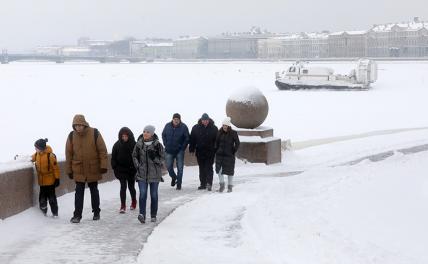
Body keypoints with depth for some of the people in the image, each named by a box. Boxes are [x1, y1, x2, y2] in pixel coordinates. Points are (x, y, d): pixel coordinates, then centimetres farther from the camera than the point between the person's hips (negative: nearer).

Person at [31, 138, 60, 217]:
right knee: (42, 196, 10)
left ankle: (55, 213, 14)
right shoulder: (36, 154, -2)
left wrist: (57, 179, -13)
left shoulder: (50, 155, -21)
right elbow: (32, 158, 25)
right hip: (41, 181, 5)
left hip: (50, 181, -5)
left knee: (51, 197, 3)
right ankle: (43, 211, 25)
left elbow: (55, 168, -15)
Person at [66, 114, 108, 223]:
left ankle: (96, 212, 26)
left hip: (93, 169, -1)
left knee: (94, 191, 13)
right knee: (79, 192, -1)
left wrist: (103, 165, -13)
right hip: (78, 169, 1)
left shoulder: (95, 133, -10)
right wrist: (69, 170, 3)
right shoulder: (71, 136, -4)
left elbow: (102, 150, -7)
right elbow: (69, 154, 3)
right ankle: (77, 215, 2)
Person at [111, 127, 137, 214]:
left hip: (131, 170, 0)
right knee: (123, 186, -6)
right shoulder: (117, 145, -3)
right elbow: (113, 158, 2)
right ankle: (123, 206, -4)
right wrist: (115, 168, -4)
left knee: (131, 186, 11)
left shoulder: (134, 145, -8)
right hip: (121, 170, 0)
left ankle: (134, 202, 34)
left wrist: (136, 168, -8)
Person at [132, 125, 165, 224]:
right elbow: (134, 156, 16)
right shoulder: (139, 144, 2)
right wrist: (137, 165, 3)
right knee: (142, 193, -13)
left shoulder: (157, 145, -4)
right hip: (142, 173, 1)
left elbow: (162, 158, 0)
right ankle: (142, 214, -18)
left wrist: (154, 157, -18)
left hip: (154, 174, -1)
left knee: (154, 195, 7)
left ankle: (153, 215, 20)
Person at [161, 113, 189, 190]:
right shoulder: (167, 126, -1)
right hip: (169, 151, 2)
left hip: (179, 151, -2)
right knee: (169, 166, 4)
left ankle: (179, 184, 6)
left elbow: (187, 138, -2)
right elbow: (163, 135, 13)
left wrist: (182, 148, -6)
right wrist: (166, 145, 5)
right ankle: (173, 177, 33)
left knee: (180, 168, -2)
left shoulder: (183, 127, -9)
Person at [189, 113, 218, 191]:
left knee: (209, 167, -9)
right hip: (200, 152, 3)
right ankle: (203, 184, 16)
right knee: (202, 168, 9)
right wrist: (191, 149, 3)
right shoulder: (195, 128, 3)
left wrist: (216, 150, 0)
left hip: (210, 152, -3)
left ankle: (209, 183, -11)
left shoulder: (214, 128, -1)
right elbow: (192, 140, 7)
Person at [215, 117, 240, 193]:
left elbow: (237, 143, -2)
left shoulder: (233, 133, -7)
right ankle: (222, 184, 6)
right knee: (219, 169, -8)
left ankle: (230, 186, 16)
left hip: (229, 155, -3)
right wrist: (216, 150, 7)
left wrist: (234, 151, -5)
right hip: (220, 154, 3)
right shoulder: (220, 132, 4)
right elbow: (216, 142, 15)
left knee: (229, 170, 4)